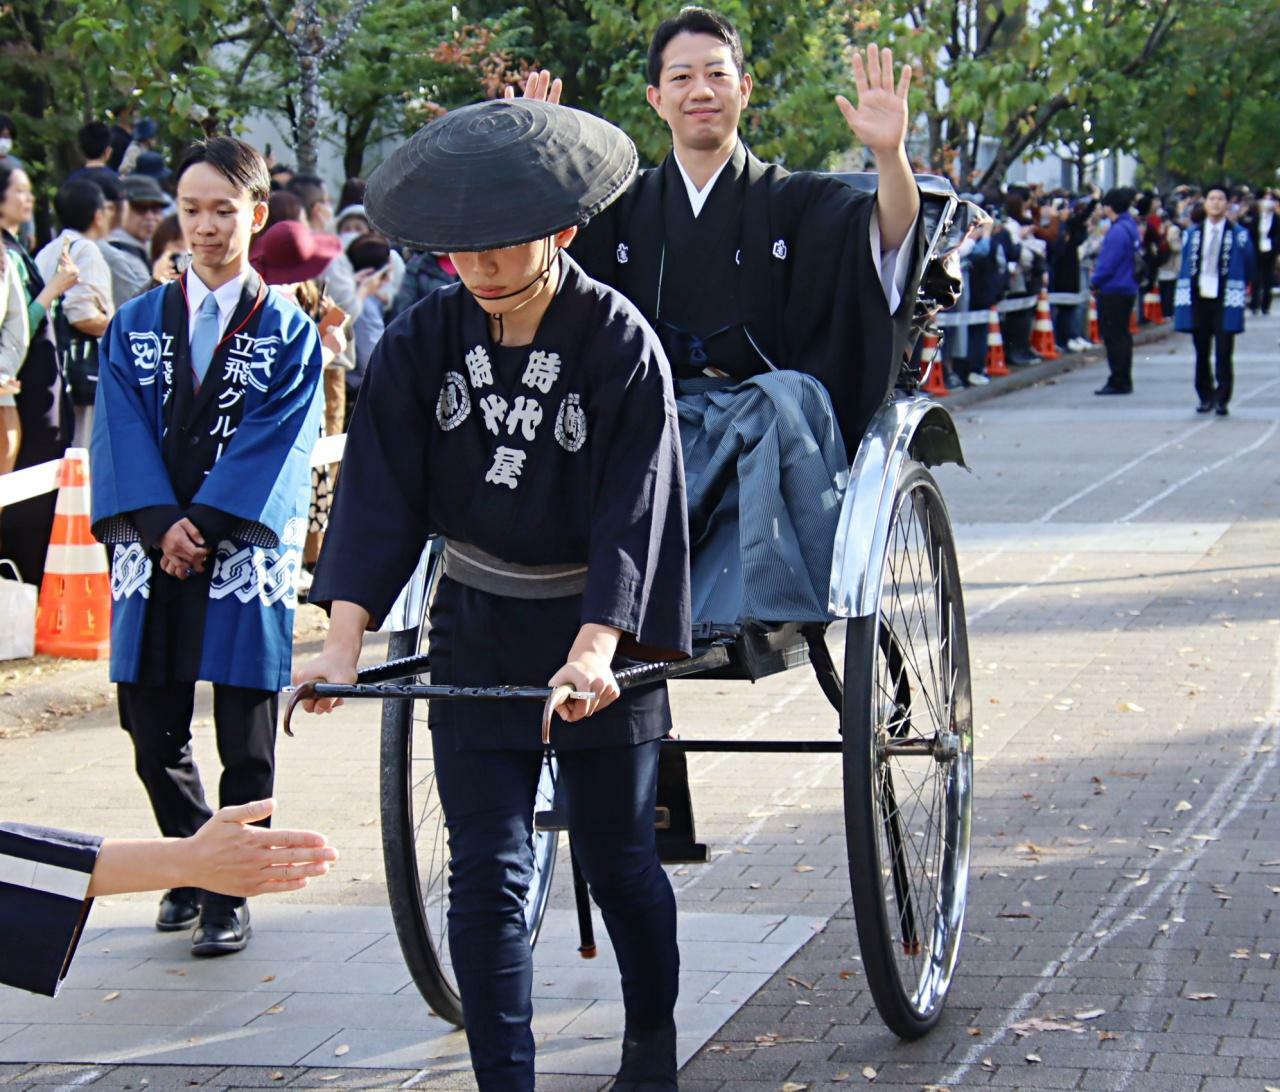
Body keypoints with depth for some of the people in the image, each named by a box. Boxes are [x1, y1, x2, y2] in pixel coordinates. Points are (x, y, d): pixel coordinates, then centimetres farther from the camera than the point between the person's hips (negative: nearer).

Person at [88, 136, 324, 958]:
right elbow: (125, 431, 2)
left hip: (245, 552, -3)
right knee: (153, 730, 8)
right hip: (151, 550, 3)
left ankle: (231, 892, 12)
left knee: (246, 742, 0)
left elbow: (275, 440, -6)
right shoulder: (136, 325, 10)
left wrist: (207, 523, -16)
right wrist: (163, 527, -12)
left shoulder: (289, 332, 2)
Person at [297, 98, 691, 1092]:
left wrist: (595, 646, -32)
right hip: (476, 631, 3)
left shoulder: (620, 343, -15)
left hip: (600, 631, -3)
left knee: (616, 859, 9)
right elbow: (380, 492, -8)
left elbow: (631, 509, -20)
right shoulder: (422, 345, -5)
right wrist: (345, 637, -20)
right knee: (485, 876, -2)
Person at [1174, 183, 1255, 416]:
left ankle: (1222, 400, 0)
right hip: (1198, 300, 3)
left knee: (1223, 353, -3)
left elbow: (1248, 268, 4)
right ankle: (1205, 397, 18)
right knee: (1202, 353, 8)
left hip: (1225, 301, -3)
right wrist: (1183, 301, 5)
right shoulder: (1192, 234, 6)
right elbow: (1185, 267, 10)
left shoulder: (1238, 235, -3)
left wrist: (1239, 291, 3)